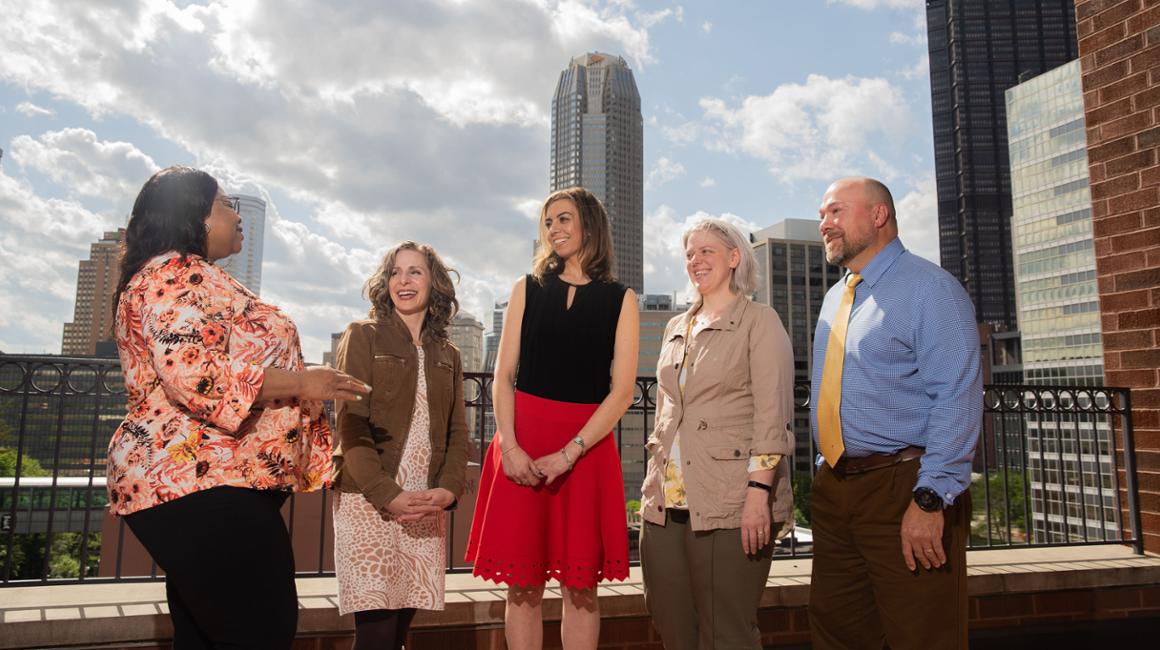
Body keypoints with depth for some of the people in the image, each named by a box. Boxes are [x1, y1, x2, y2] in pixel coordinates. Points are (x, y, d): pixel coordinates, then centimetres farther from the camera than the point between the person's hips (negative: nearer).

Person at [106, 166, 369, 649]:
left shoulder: (182, 277, 25)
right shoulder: (177, 274, -9)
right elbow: (195, 377, -23)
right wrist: (299, 382, -16)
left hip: (186, 481, 11)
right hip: (202, 481, -11)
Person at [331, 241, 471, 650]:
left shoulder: (447, 356, 15)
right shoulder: (363, 337, 2)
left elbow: (457, 433, 11)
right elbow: (351, 427, -7)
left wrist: (449, 489, -8)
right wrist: (387, 494, -16)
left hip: (427, 506, 4)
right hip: (369, 500, -4)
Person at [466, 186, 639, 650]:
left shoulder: (620, 299, 6)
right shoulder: (528, 289, 11)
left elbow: (622, 391, -2)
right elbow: (503, 377, 5)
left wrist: (568, 453, -13)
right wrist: (509, 446, -10)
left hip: (588, 445, -1)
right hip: (522, 442, 1)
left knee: (581, 586, 3)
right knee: (522, 584, 4)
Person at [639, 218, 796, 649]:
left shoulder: (759, 320, -1)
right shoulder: (676, 327, 17)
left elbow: (773, 415, -10)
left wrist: (759, 491, -18)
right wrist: (654, 485, 16)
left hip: (729, 502, -6)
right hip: (667, 501, 6)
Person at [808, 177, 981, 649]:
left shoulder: (928, 287, -8)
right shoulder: (835, 300, 16)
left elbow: (957, 399, -16)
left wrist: (931, 499, -22)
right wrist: (829, 476, 17)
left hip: (904, 491, -7)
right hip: (833, 490, 7)